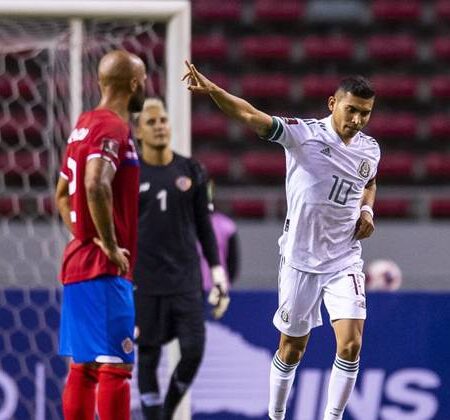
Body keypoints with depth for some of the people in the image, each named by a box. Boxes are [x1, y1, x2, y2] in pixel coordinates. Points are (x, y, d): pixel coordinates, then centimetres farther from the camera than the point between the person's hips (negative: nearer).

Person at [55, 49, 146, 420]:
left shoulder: (85, 125, 16)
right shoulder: (113, 128, -14)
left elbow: (63, 194, 25)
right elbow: (96, 185, -30)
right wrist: (110, 245, -22)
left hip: (78, 262, 10)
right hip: (105, 269, -10)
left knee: (84, 368, 11)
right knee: (116, 365, -10)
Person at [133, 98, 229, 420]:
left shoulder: (191, 171, 7)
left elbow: (204, 226, 11)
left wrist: (218, 274, 7)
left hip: (186, 280, 2)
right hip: (145, 282, -2)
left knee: (194, 351, -5)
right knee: (149, 355, -1)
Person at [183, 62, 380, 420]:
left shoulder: (370, 149, 2)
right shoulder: (304, 133, -14)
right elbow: (251, 116, -28)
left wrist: (367, 210, 4)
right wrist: (212, 90, -45)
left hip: (345, 262, 3)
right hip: (300, 260, -3)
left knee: (350, 344, -12)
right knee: (292, 348, 9)